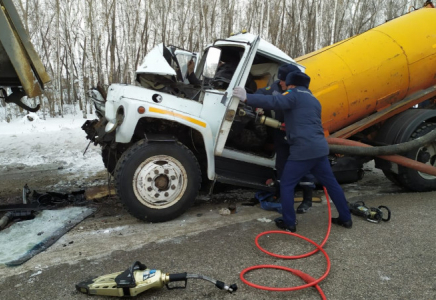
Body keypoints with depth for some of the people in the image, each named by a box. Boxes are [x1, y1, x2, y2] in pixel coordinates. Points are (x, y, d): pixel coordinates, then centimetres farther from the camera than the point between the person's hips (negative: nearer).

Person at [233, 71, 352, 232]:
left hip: (303, 150, -8)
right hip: (320, 148, 8)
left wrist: (247, 98, -20)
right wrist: (287, 126, 36)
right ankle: (346, 218, 27)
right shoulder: (313, 100, 24)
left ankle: (289, 223, 7)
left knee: (286, 185, 4)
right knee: (331, 184, 18)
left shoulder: (295, 95, -2)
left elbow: (272, 102, -19)